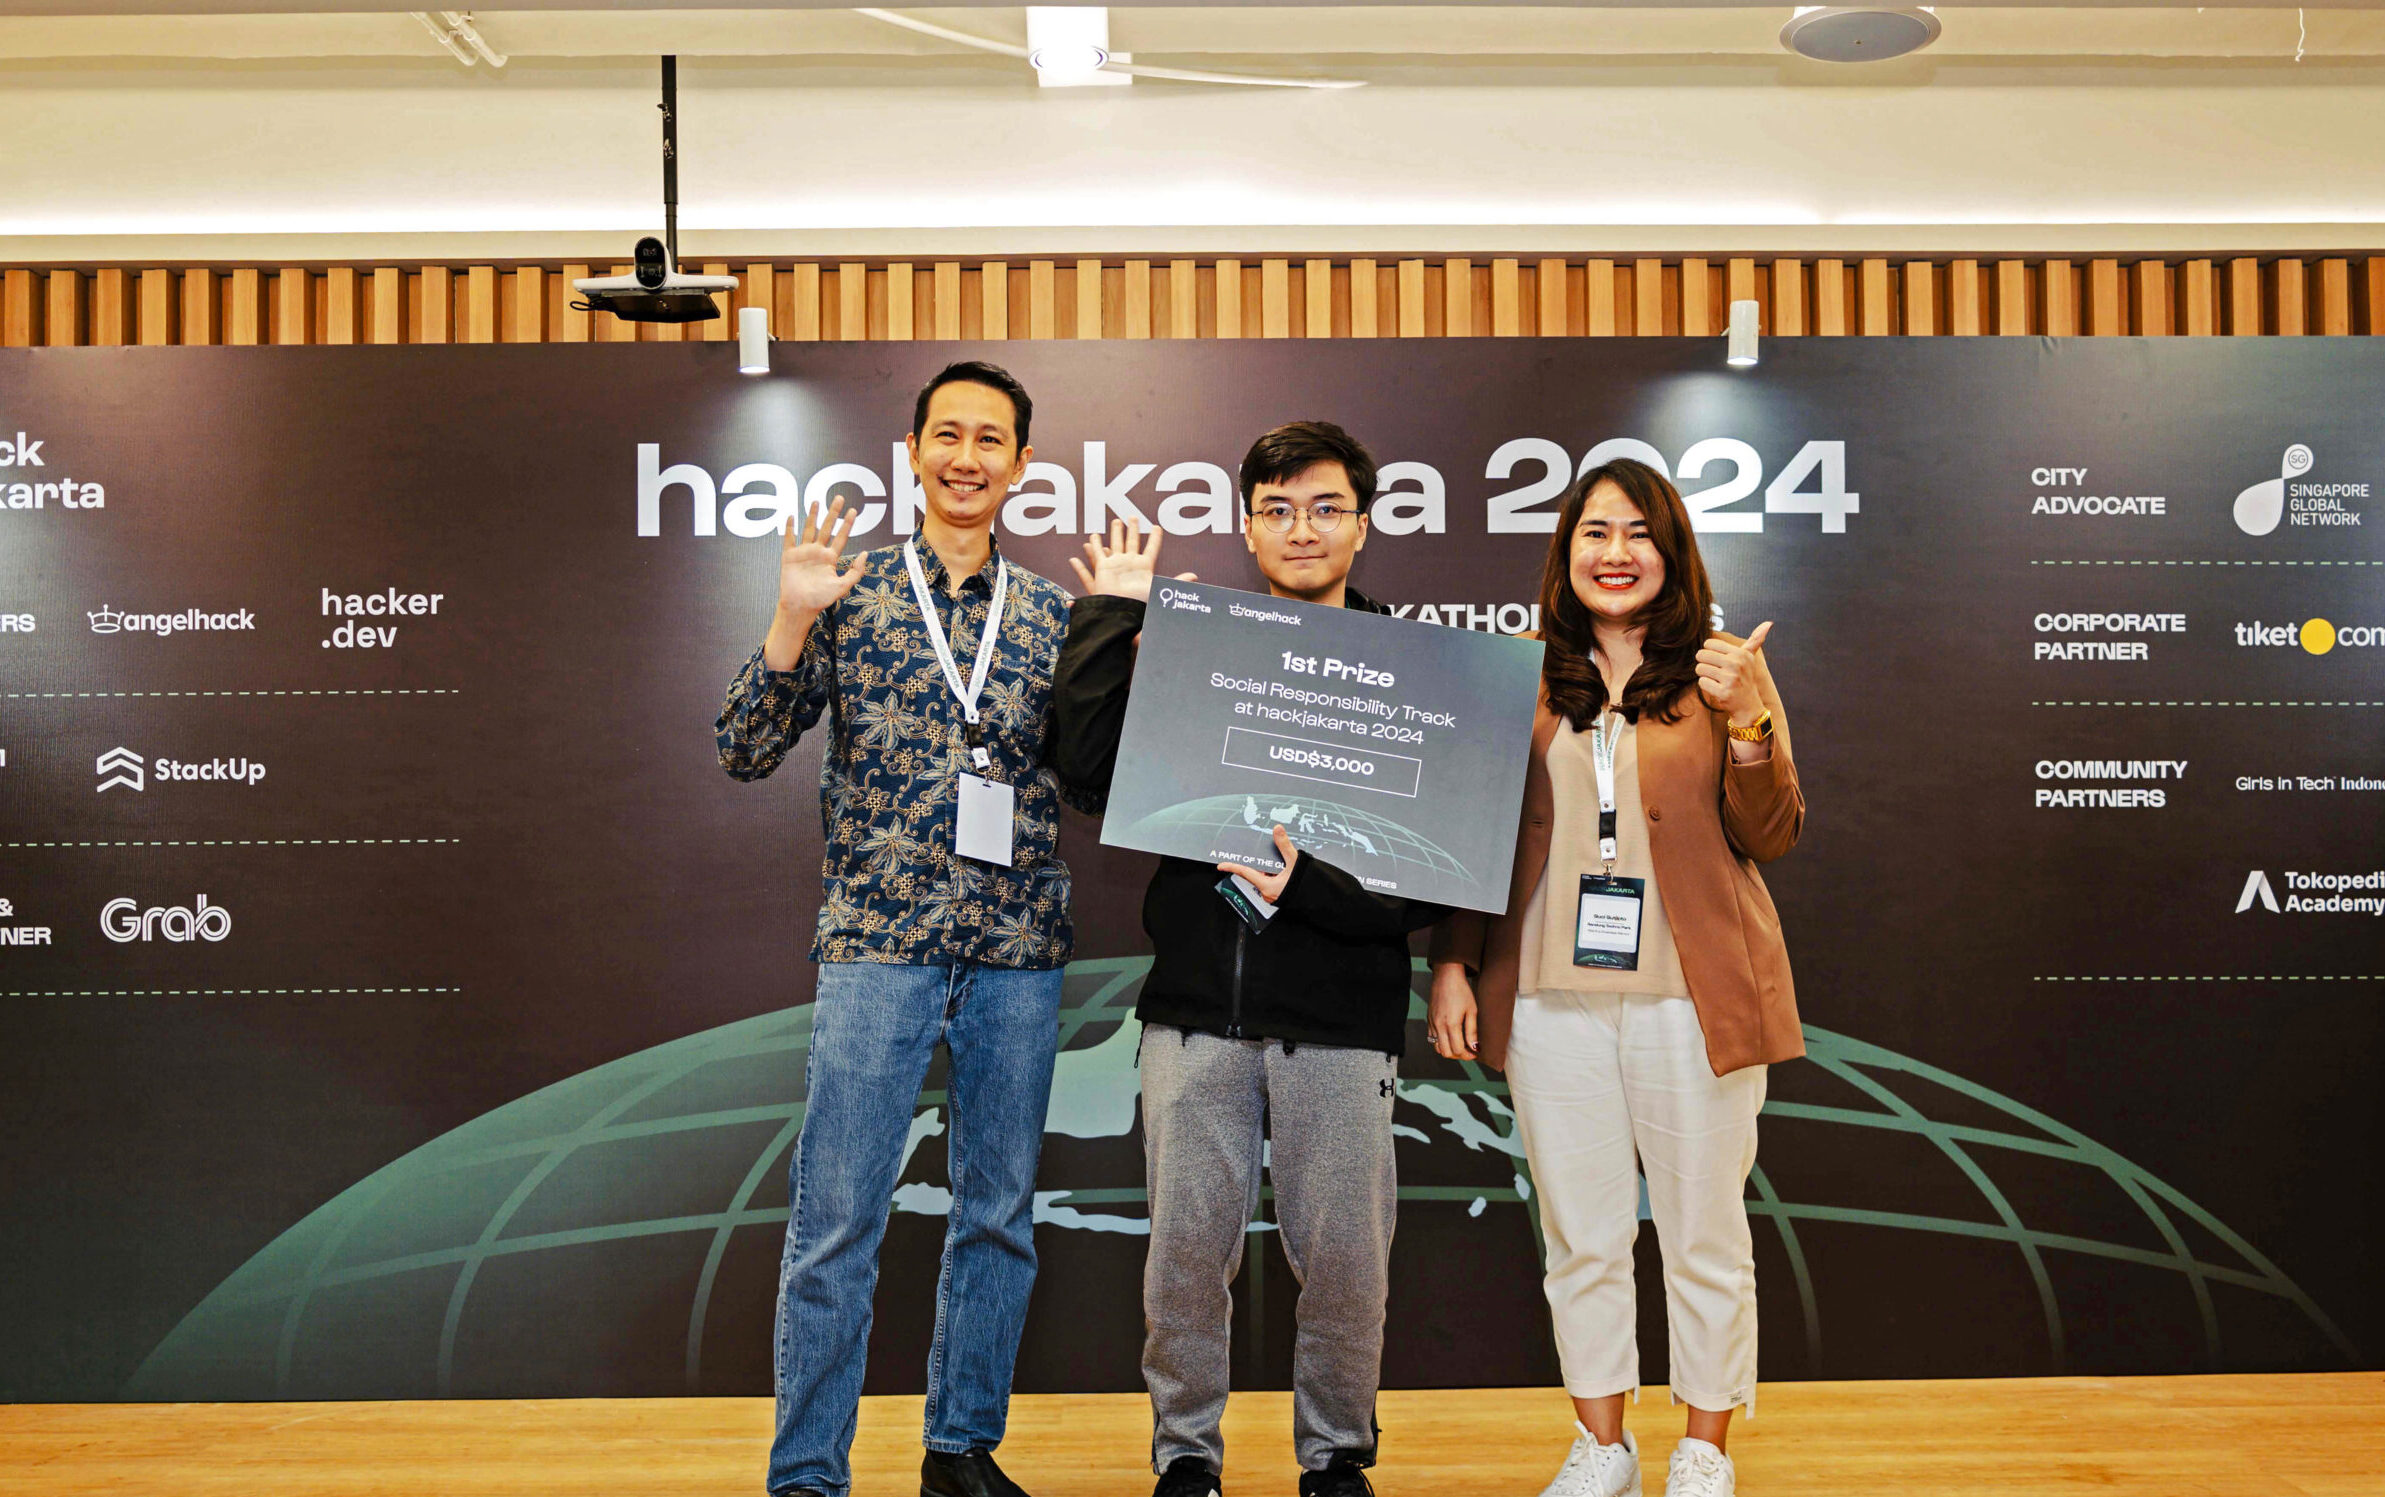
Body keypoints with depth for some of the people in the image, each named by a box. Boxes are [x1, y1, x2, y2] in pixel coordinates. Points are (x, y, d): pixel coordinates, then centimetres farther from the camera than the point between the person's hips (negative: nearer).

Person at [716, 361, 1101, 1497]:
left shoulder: (1051, 617, 8)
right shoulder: (848, 595, 2)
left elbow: (1094, 786, 9)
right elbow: (745, 755, -2)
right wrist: (791, 623, -15)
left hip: (1019, 955, 3)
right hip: (877, 945, -3)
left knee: (1000, 1213, 11)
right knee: (836, 1222, -1)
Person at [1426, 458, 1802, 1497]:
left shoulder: (1722, 674, 3)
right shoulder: (1525, 683, 8)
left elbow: (1771, 837, -2)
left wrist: (1747, 723, -17)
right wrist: (1453, 963, 4)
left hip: (1690, 996, -2)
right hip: (1552, 995, 2)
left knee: (1705, 1234, 7)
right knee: (1581, 1236, 11)